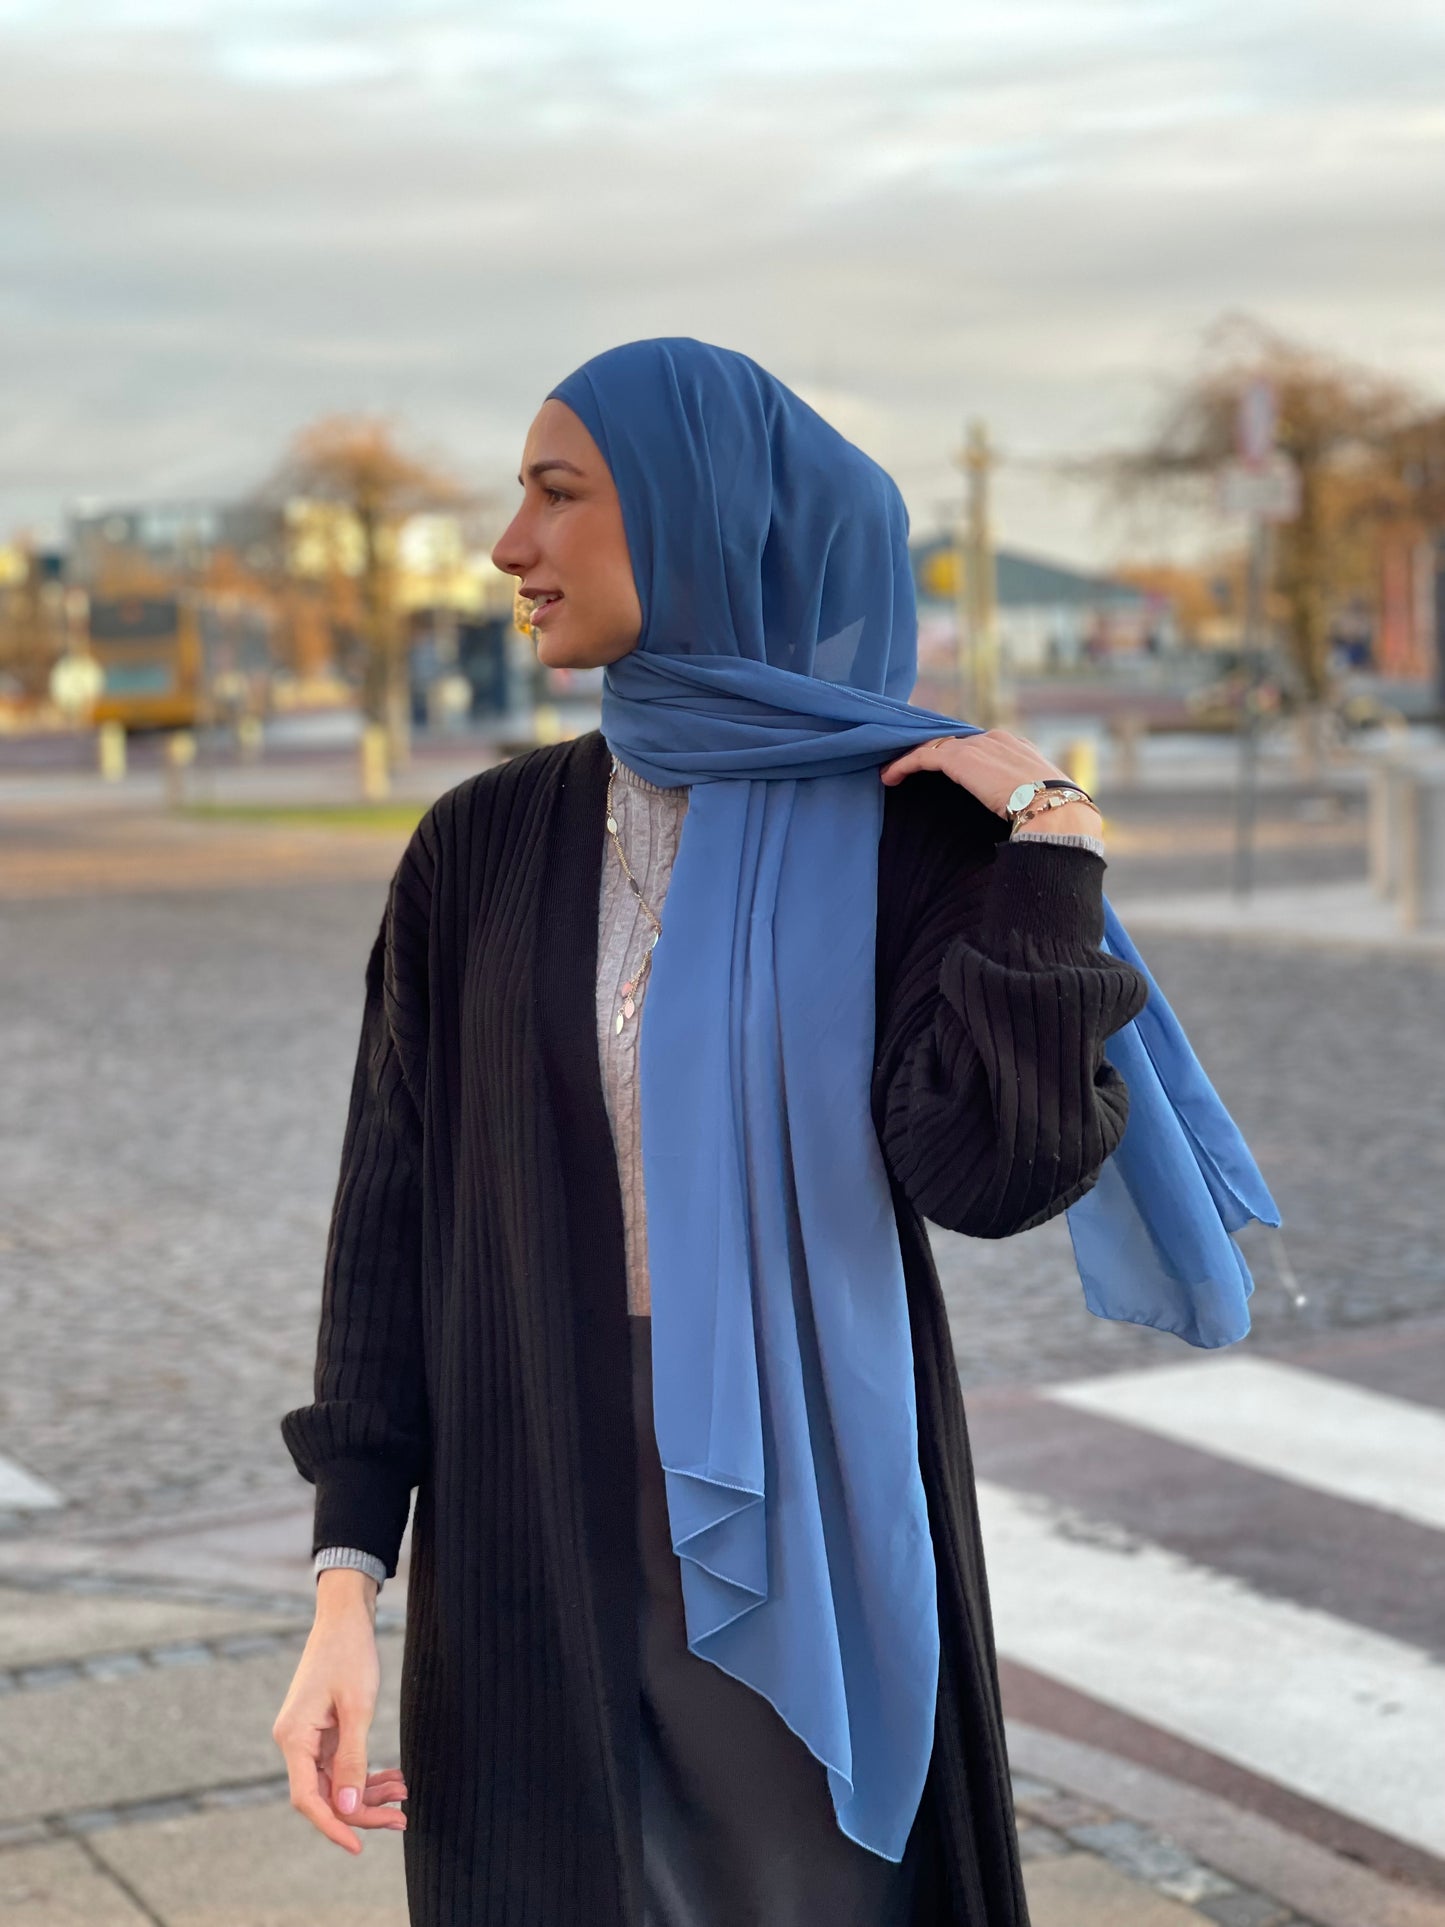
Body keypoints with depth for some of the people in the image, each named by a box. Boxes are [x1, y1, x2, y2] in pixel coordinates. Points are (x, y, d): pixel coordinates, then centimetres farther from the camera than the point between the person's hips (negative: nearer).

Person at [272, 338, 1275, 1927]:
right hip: (539, 1531, 2)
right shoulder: (482, 847, 1)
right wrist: (347, 1582, -6)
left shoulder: (915, 824, -5)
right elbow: (395, 1205, -1)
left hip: (813, 1523, -2)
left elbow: (991, 1167, -17)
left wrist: (1052, 853, -16)